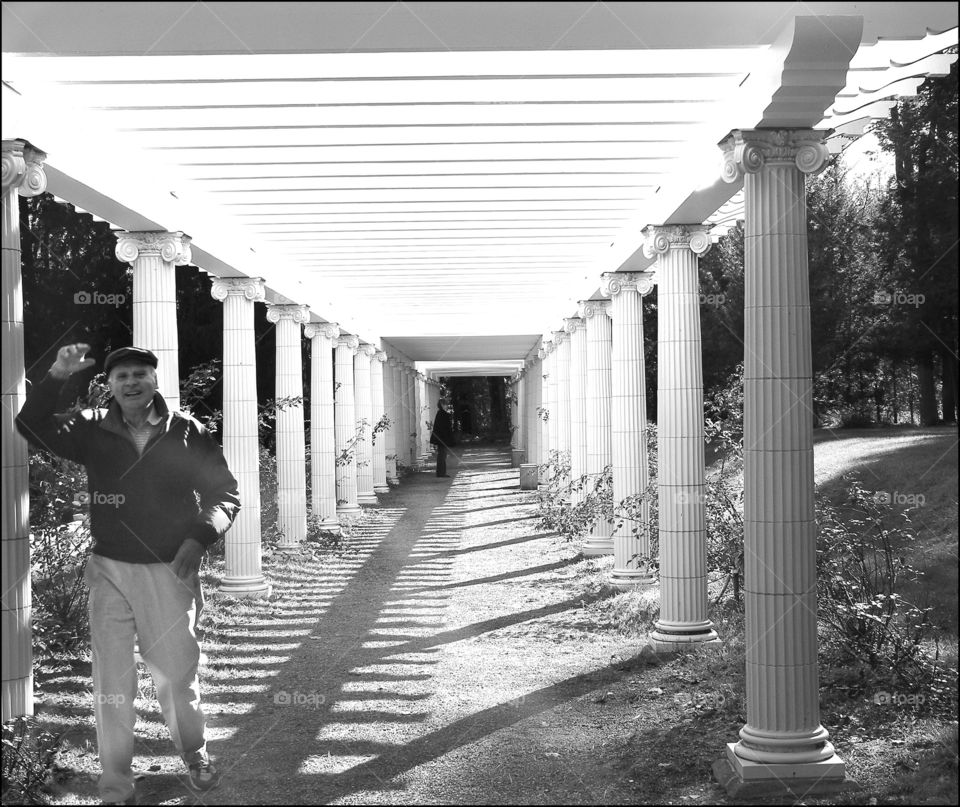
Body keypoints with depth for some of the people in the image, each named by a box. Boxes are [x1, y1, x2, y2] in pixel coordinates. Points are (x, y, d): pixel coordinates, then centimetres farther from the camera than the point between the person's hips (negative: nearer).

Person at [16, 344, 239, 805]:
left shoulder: (187, 434, -2)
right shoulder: (93, 431, 1)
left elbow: (225, 493, -1)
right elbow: (31, 426, -8)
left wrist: (198, 539, -17)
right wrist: (57, 377, -22)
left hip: (169, 572, -1)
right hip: (110, 571, 1)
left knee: (176, 675, 10)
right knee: (111, 682, 3)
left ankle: (194, 754, 37)